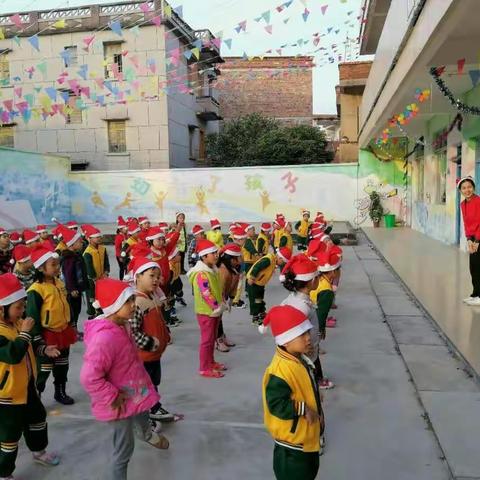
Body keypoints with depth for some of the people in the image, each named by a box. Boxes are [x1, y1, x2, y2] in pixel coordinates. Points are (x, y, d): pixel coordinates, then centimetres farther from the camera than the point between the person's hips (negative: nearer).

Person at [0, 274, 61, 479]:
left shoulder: (17, 323, -1)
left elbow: (31, 344, 13)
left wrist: (44, 349, -5)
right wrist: (25, 332, -31)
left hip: (26, 385, 9)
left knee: (37, 418, 26)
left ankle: (39, 451, 50)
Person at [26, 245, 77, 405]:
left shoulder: (59, 283, 3)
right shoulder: (36, 290, -22)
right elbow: (32, 318, -19)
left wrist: (70, 327, 17)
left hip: (63, 332, 8)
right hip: (47, 336, -7)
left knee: (62, 366, 21)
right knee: (43, 370, 2)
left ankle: (60, 393, 38)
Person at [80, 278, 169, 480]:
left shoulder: (120, 327, -3)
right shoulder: (104, 337, -35)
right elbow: (89, 377, -36)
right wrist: (112, 398, -25)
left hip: (133, 394, 11)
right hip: (118, 404, -10)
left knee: (142, 418, 38)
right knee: (124, 449, 5)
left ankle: (149, 435, 71)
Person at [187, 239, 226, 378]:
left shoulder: (212, 269, 8)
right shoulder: (201, 274, -24)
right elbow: (207, 294, -27)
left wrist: (221, 304, 8)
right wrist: (218, 307, -21)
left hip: (214, 310, 9)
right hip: (206, 311, -9)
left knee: (212, 338, 19)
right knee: (207, 340, 0)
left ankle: (210, 362, 33)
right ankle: (205, 368, 10)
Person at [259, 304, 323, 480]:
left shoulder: (300, 360, 1)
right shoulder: (280, 370, -31)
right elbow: (277, 405, -34)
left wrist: (317, 414, 14)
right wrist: (303, 409, -30)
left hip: (308, 436, 10)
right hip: (292, 441, -10)